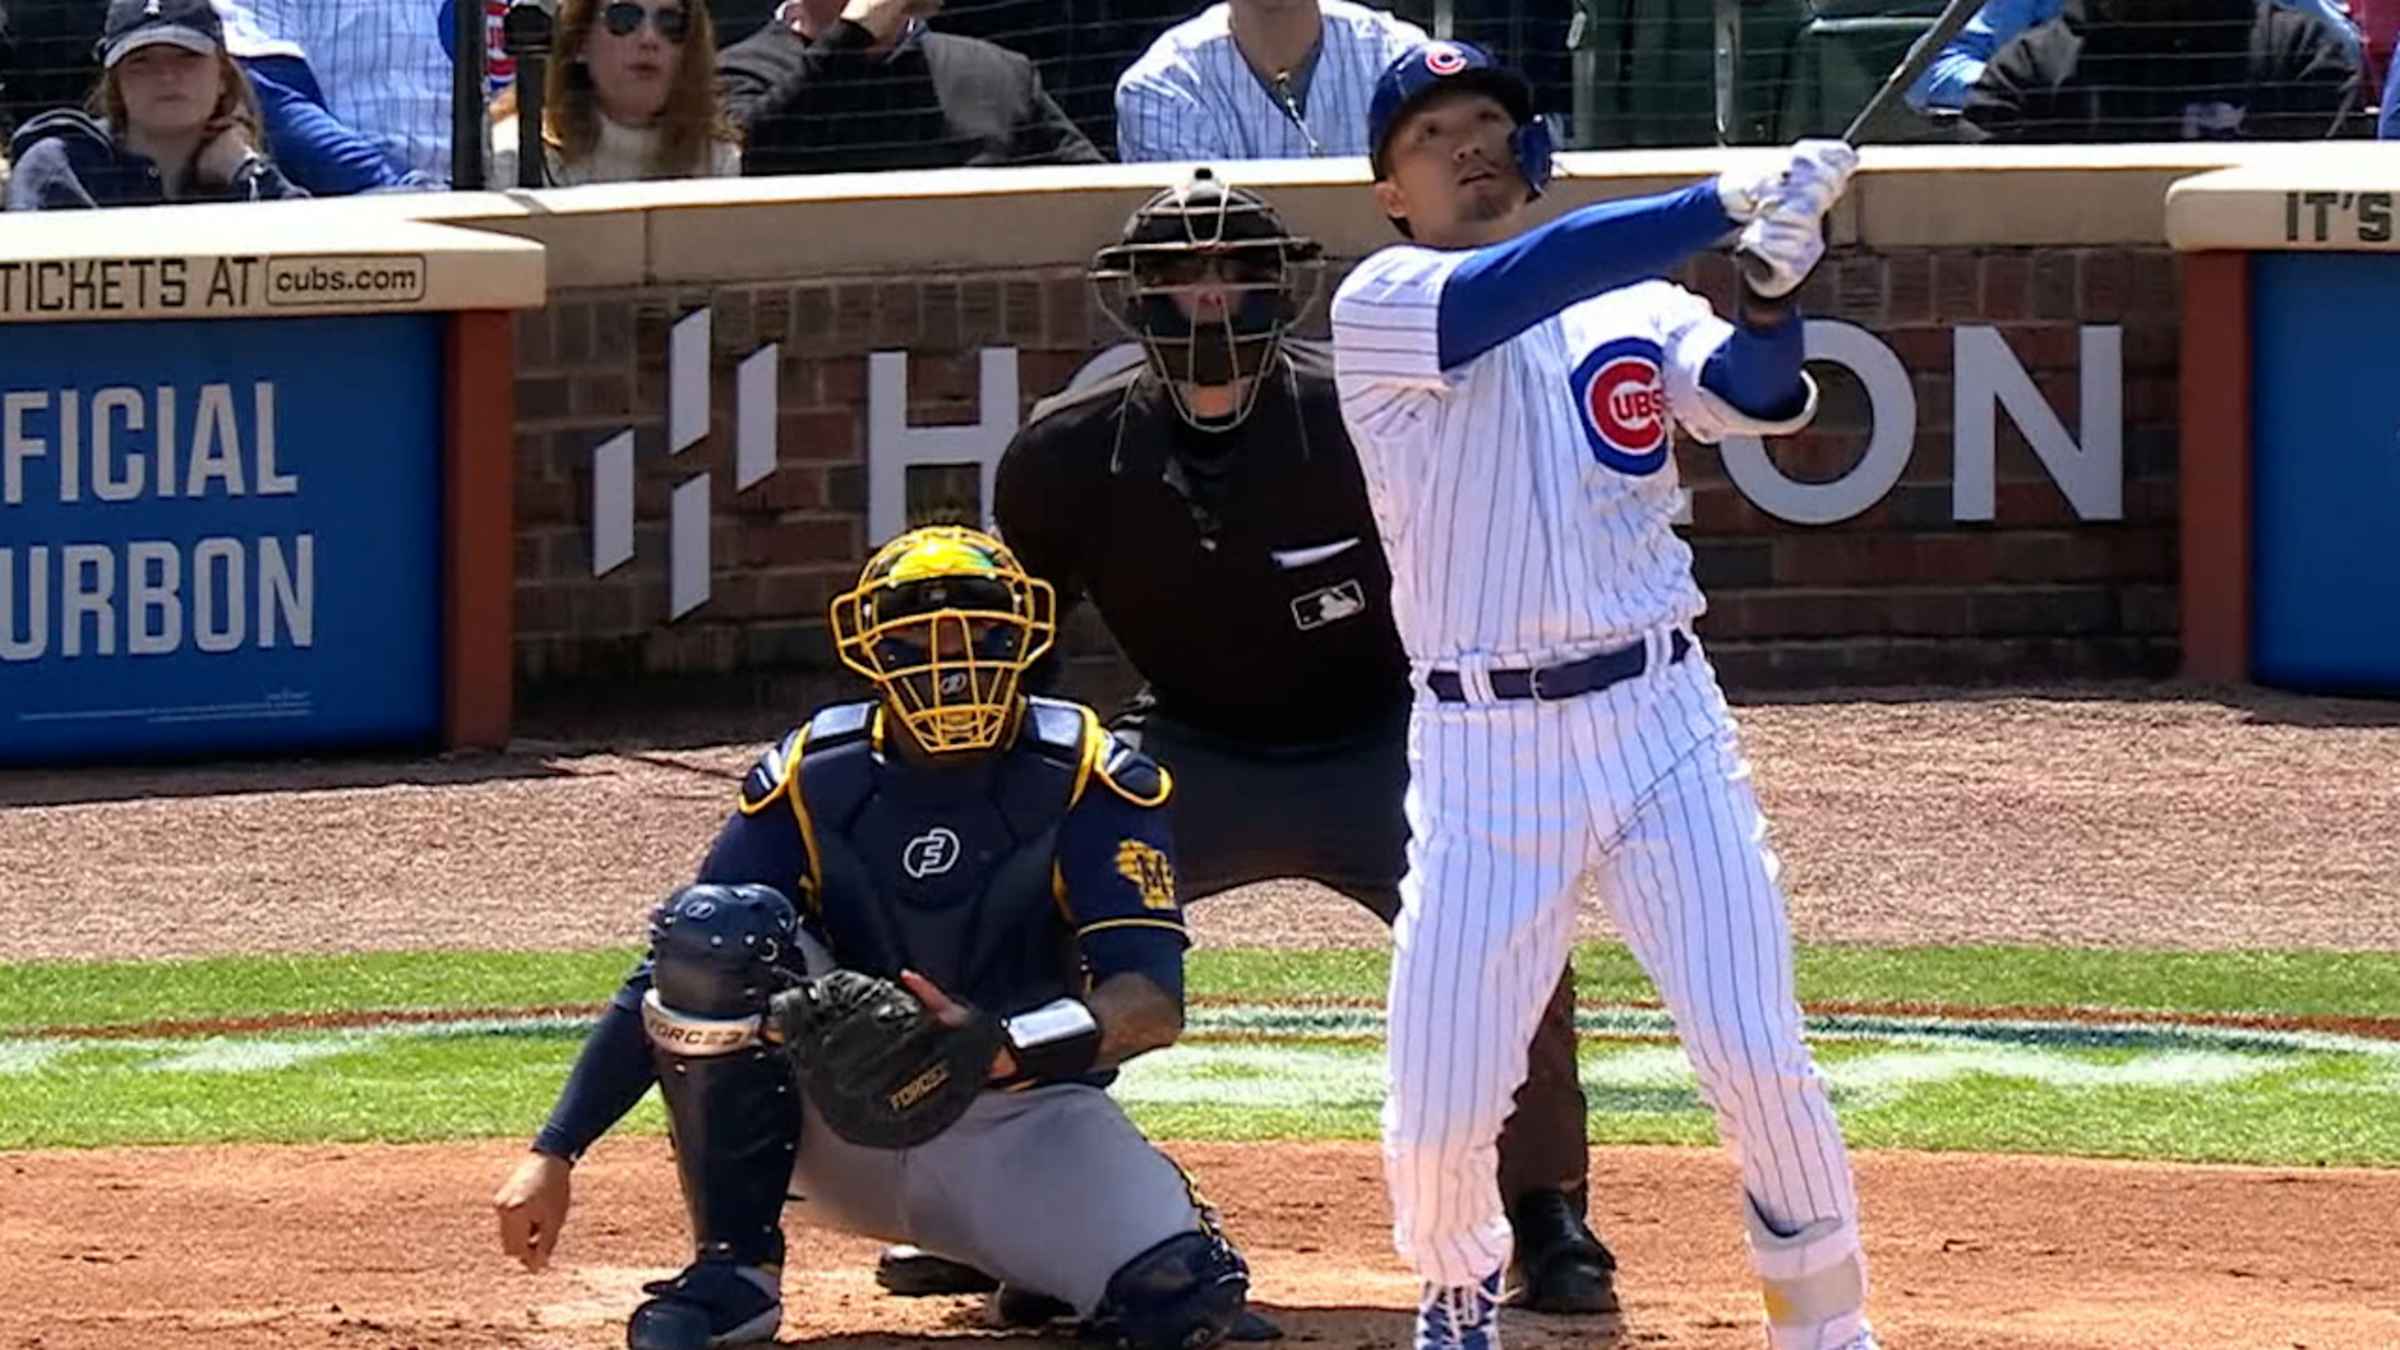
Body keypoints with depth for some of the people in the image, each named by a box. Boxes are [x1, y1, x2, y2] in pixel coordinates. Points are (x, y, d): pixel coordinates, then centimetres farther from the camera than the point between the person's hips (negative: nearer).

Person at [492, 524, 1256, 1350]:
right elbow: (673, 980, -7)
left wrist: (1006, 1048, -42)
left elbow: (1155, 1000, -22)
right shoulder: (810, 780, -6)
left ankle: (1042, 1248, 11)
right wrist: (555, 1153, -16)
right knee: (717, 928, -25)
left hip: (1019, 1119, -1)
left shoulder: (1087, 781, -12)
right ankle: (734, 1271, -14)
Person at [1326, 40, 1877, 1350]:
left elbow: (1757, 396, -8)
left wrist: (1773, 285, -29)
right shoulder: (1382, 307, -1)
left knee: (1757, 1058, -7)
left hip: (1660, 722, 2)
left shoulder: (1636, 305, 10)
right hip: (1481, 748, -2)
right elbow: (1520, 286, -20)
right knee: (1438, 1106, -2)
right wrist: (1729, 202, -27)